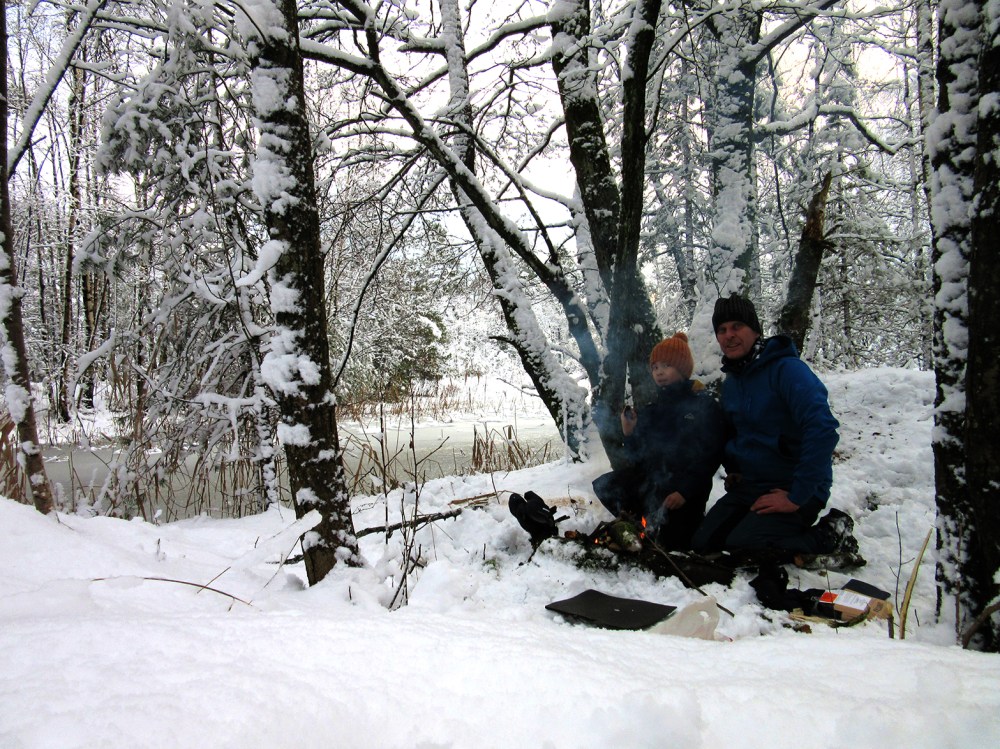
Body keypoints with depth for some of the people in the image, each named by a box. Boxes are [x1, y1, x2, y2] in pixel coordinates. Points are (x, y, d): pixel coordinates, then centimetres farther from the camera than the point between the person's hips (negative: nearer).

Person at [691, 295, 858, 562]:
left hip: (792, 490, -8)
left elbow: (823, 430, -29)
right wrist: (732, 469, 9)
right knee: (703, 545, -3)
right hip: (747, 487, 8)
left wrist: (796, 497, -27)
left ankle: (829, 537, -4)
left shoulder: (788, 370, -17)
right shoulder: (730, 382, 10)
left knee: (740, 550, -23)